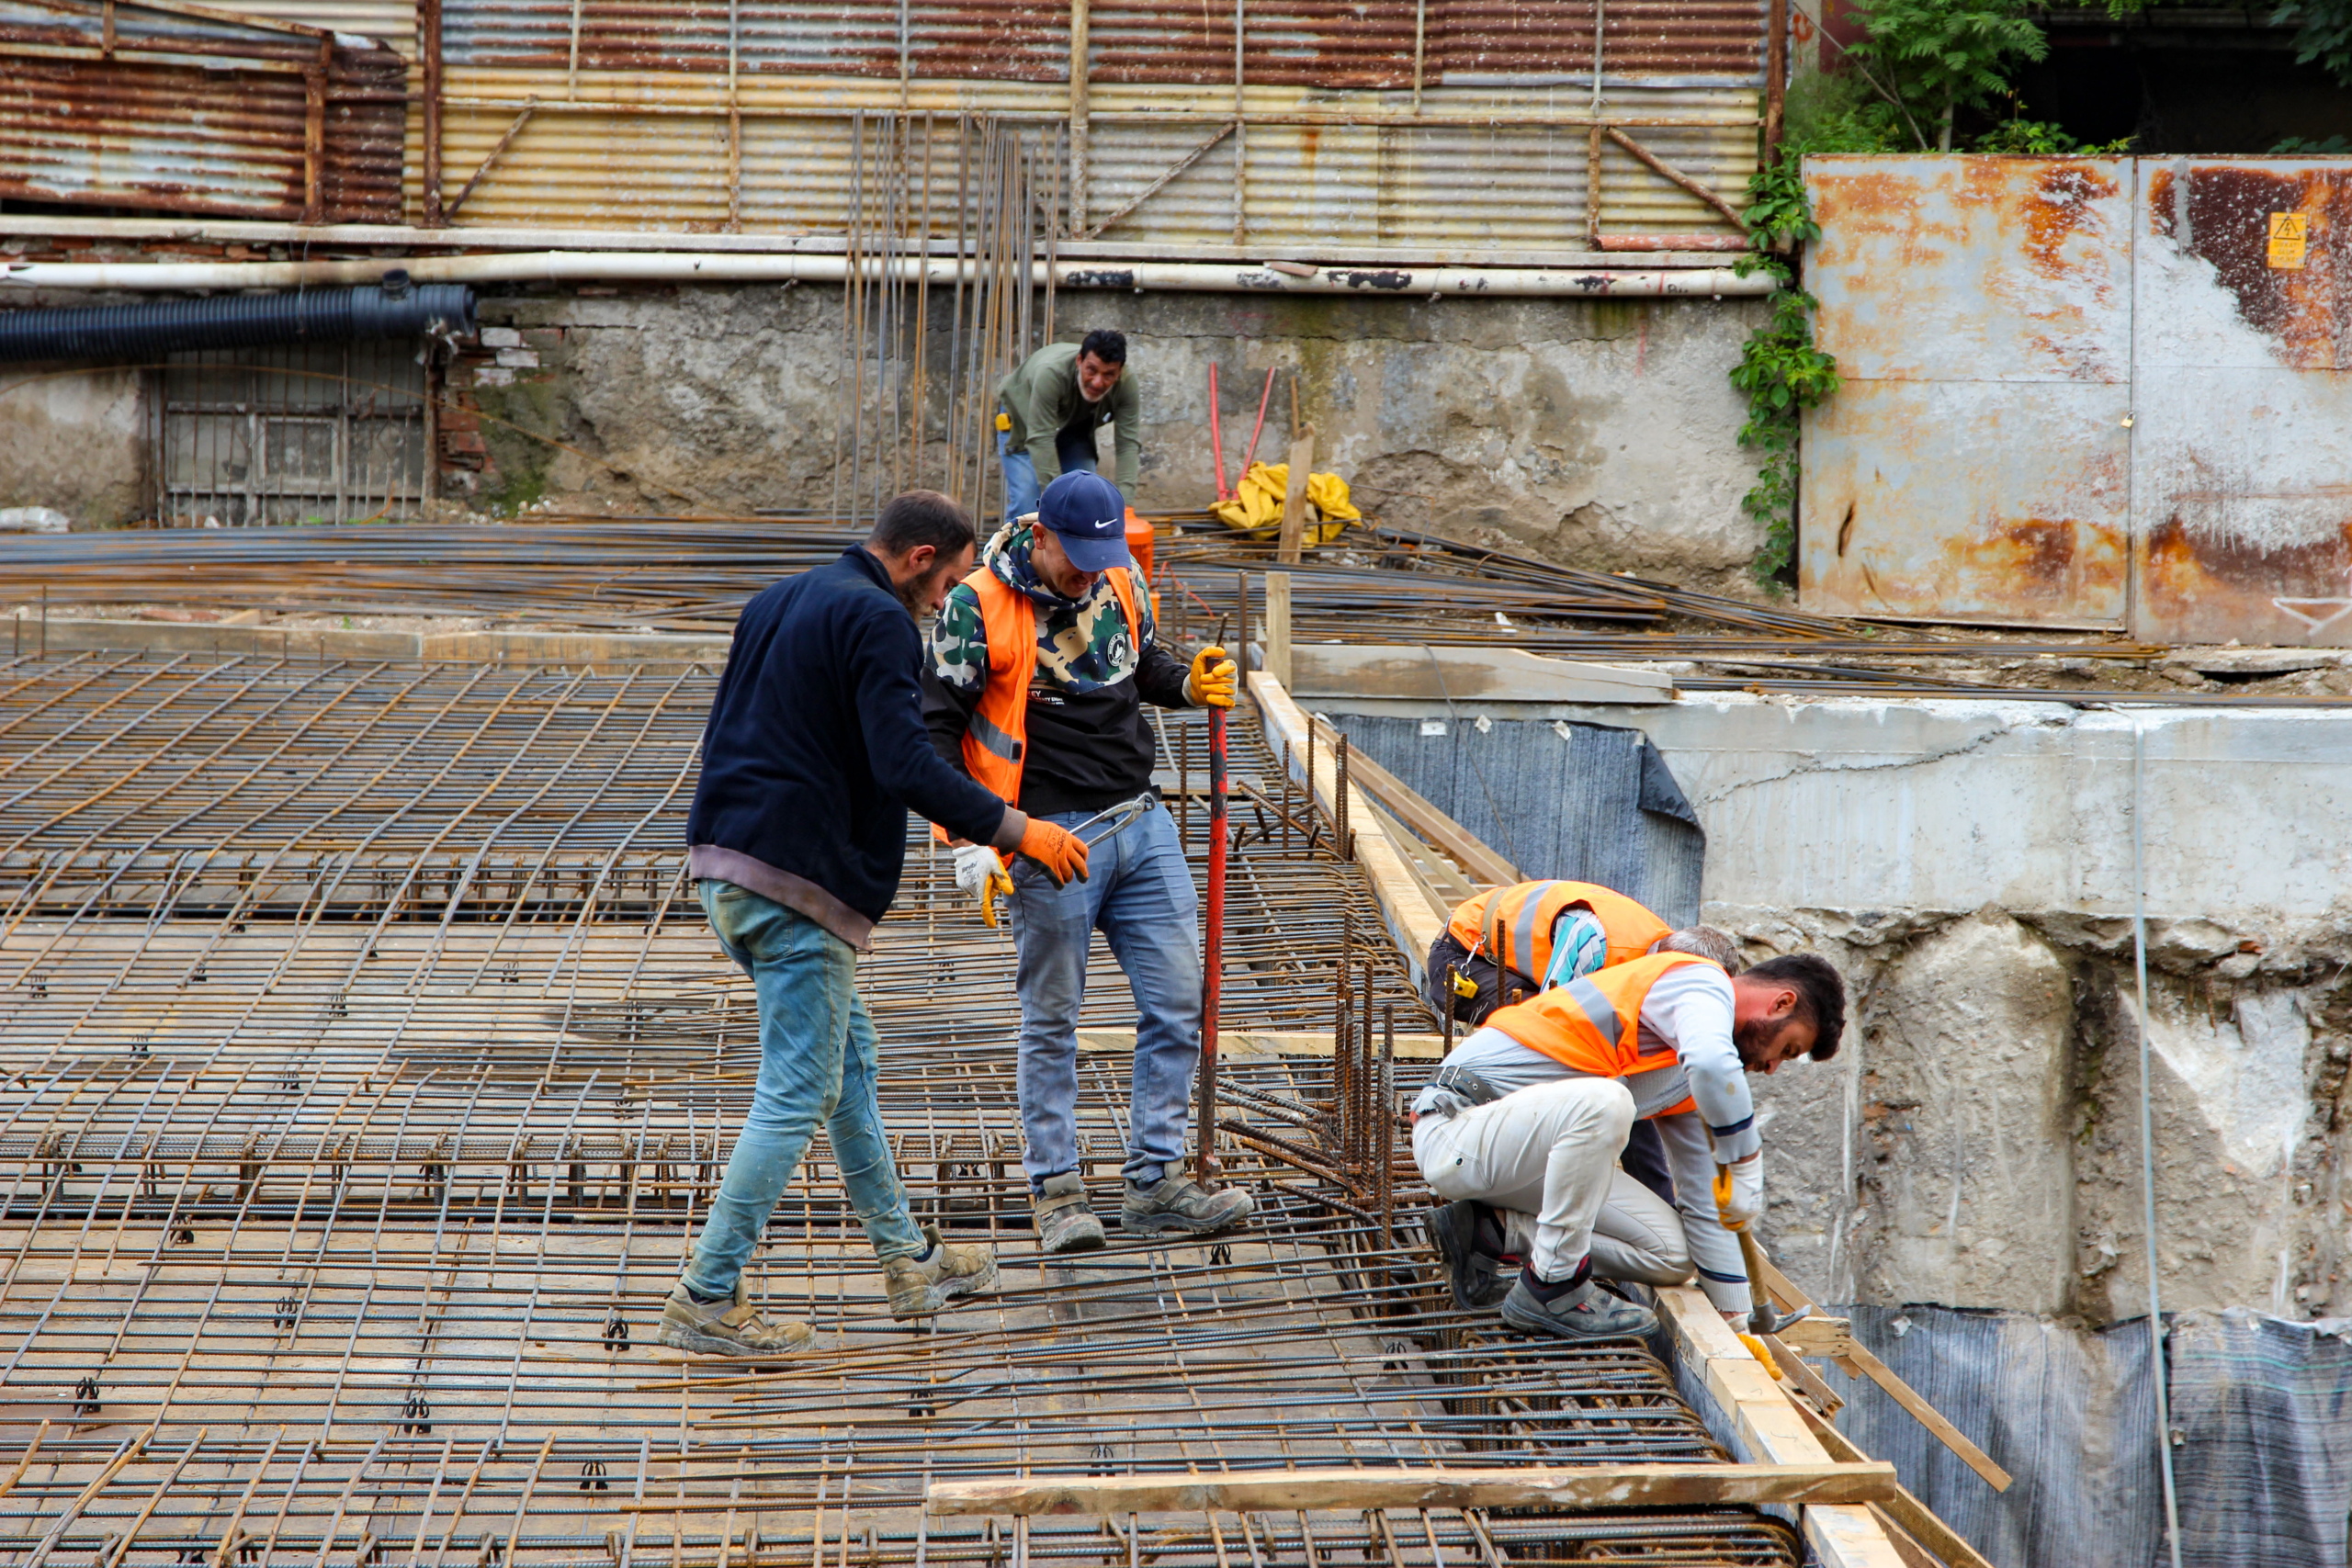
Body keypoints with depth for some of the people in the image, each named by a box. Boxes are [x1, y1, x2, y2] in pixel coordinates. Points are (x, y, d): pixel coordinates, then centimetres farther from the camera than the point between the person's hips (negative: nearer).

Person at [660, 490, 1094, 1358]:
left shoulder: (777, 602, 18)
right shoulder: (878, 620, -12)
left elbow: (726, 734, 24)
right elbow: (906, 765, -22)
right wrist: (1016, 829, -14)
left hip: (725, 863, 10)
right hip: (801, 881, -10)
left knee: (848, 1058, 20)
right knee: (798, 1094, -4)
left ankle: (906, 1255, 28)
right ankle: (707, 1299, -3)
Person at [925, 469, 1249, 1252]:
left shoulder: (1119, 582, 7)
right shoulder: (977, 607, -11)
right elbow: (937, 729, -9)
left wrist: (1189, 684, 2)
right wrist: (971, 844, -16)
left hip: (1143, 824, 6)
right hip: (1053, 837, -6)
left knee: (1178, 1002, 4)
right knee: (1051, 1020, 2)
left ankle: (1156, 1181, 12)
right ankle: (1055, 1190, 12)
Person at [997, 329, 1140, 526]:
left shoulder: (1126, 383, -29)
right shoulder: (1050, 372, -42)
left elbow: (1128, 443, -29)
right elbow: (1040, 440, -41)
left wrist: (1125, 503, -40)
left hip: (1075, 427, 4)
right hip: (1024, 422, -4)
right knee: (1025, 505, -17)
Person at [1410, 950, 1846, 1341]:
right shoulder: (1703, 984, -11)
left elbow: (1705, 1202, 21)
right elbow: (1711, 1065, -35)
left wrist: (1737, 1320, 19)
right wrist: (1748, 1167, -25)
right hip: (1457, 1126, -10)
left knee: (1669, 1255, 3)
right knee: (1603, 1102, -36)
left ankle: (1495, 1230, 8)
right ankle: (1552, 1289, -22)